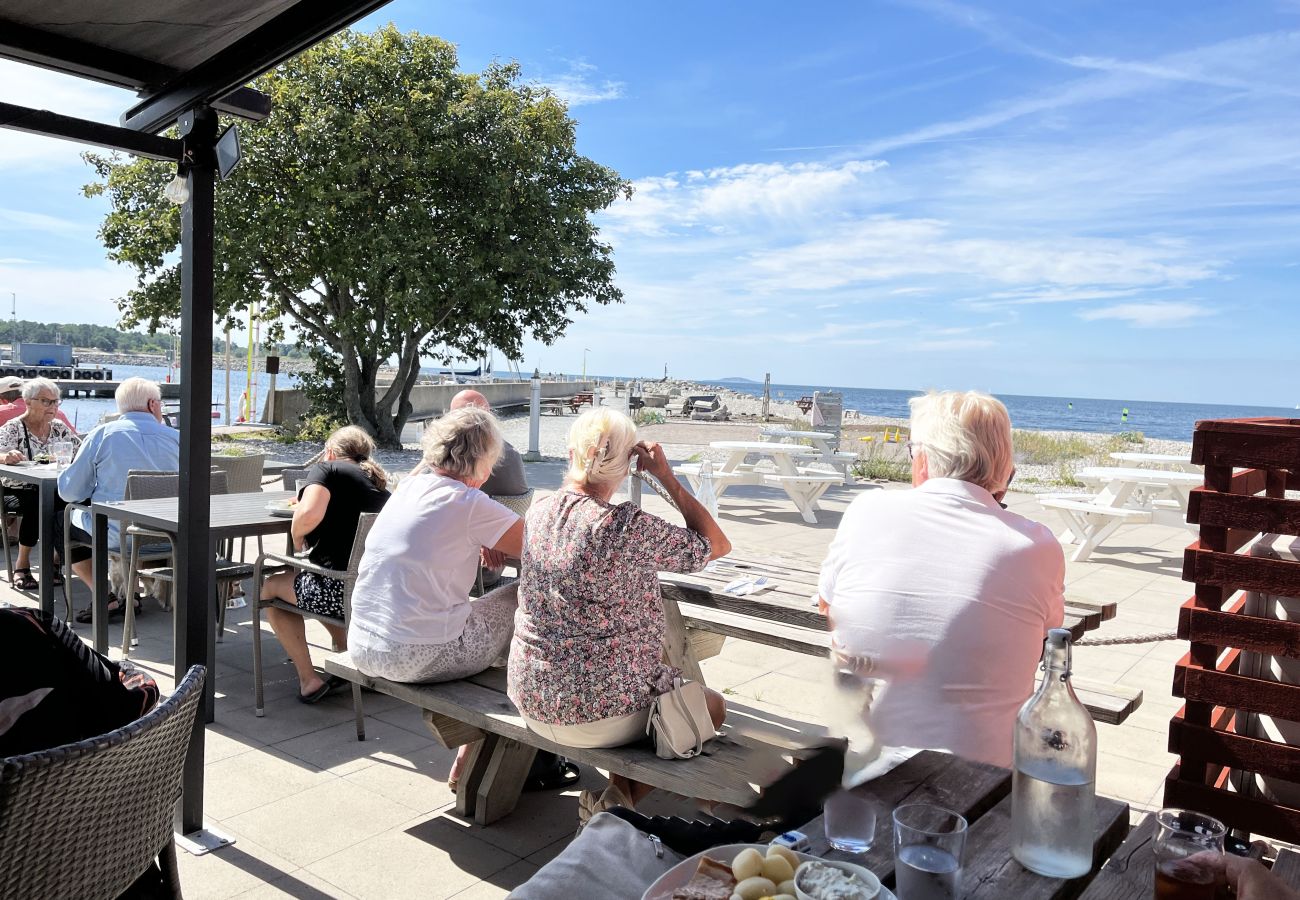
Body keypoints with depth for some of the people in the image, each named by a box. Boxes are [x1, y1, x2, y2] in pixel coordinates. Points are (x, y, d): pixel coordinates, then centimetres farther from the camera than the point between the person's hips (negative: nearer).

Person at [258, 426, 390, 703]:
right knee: (319, 584, 36)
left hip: (344, 592, -7)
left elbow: (310, 514, -19)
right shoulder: (378, 483, 19)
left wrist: (296, 537, 1)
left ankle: (308, 679, 15)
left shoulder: (327, 468, -1)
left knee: (270, 587, 21)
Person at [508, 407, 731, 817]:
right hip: (599, 712, -7)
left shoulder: (538, 513, -3)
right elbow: (717, 545, -8)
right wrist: (667, 476, -6)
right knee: (713, 706, 18)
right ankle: (621, 798, 6)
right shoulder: (629, 526, -22)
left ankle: (616, 795, 20)